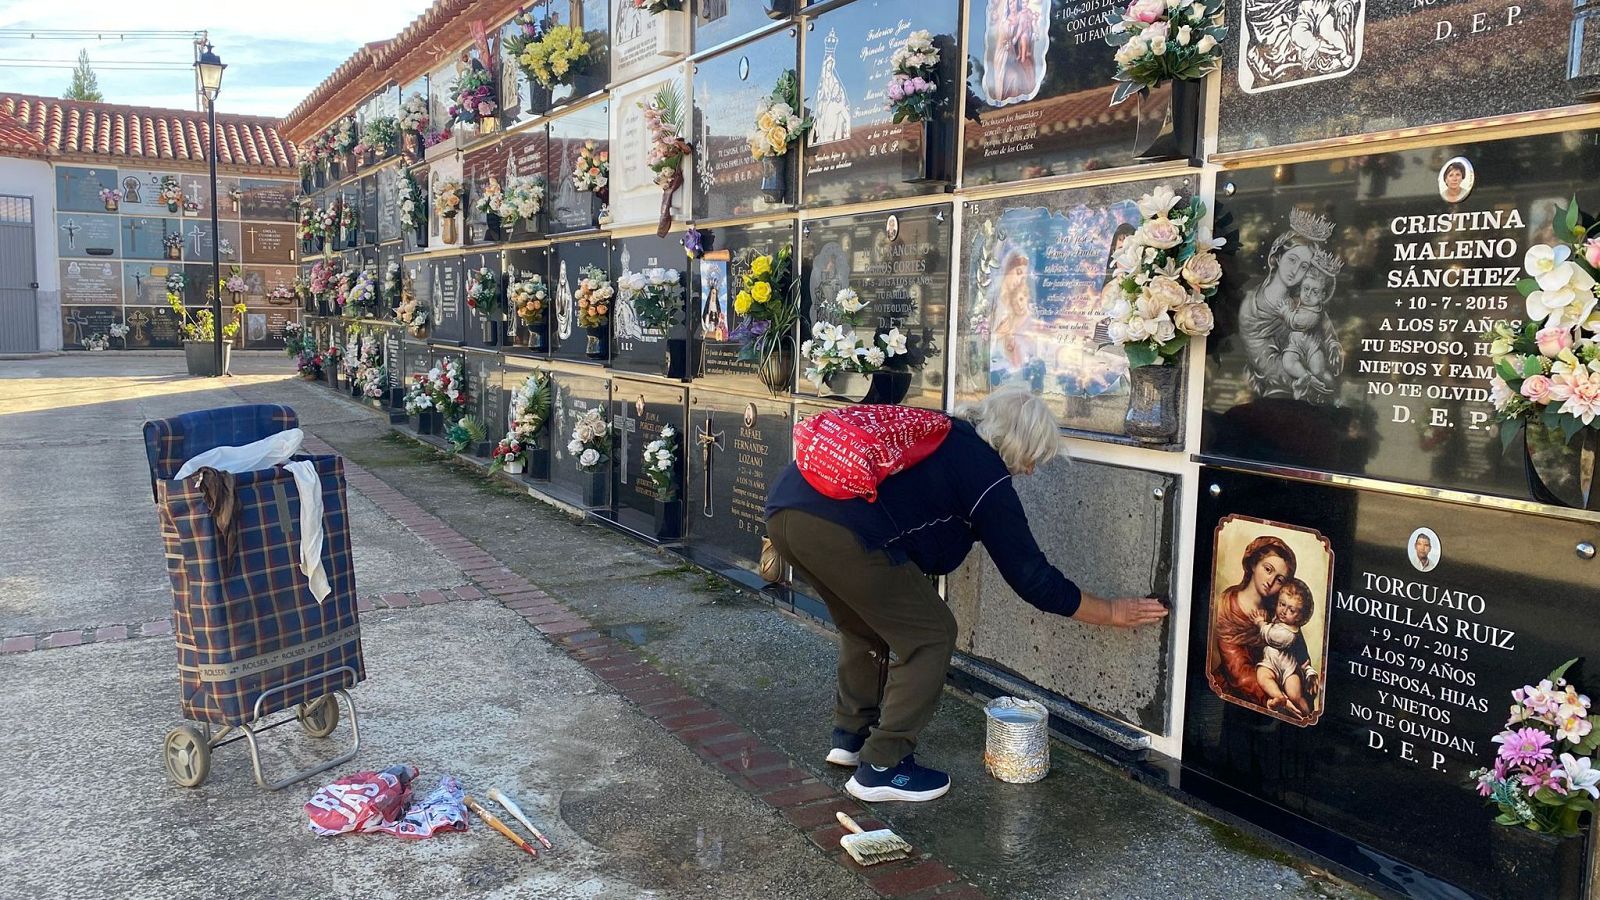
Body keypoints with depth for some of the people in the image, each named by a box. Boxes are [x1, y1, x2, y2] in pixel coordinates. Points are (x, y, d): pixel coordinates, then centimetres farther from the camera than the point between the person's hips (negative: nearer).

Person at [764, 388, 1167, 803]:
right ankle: (881, 767, 14)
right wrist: (1112, 612, 20)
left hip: (783, 506, 9)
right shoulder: (986, 473, 4)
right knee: (930, 636, 8)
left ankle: (850, 736, 39)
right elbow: (1031, 577, 8)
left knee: (865, 625, 29)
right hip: (841, 531, -9)